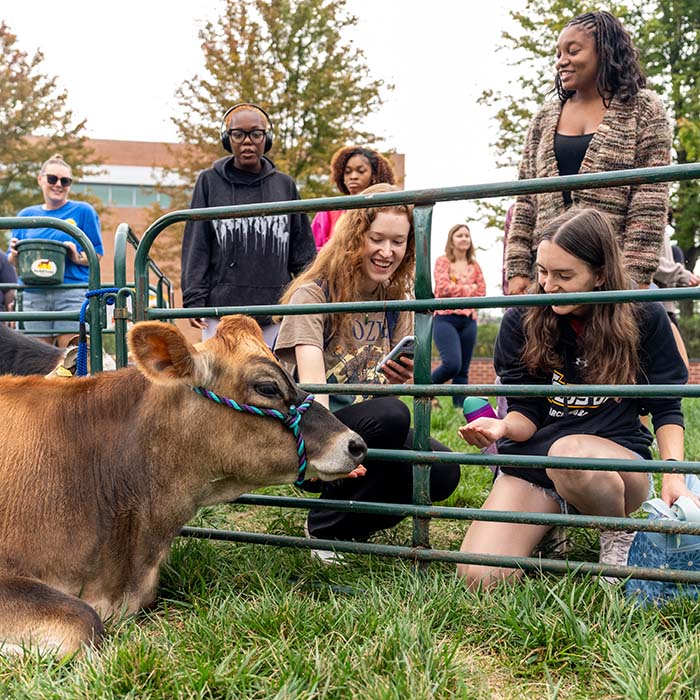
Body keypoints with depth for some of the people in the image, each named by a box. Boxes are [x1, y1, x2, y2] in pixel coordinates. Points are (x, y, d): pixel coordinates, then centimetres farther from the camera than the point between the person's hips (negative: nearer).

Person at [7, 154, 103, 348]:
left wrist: (78, 257, -15)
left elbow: (97, 254, 5)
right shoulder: (26, 215, 17)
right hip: (34, 294, 3)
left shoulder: (83, 211, 7)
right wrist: (15, 253, -6)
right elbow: (12, 262, 17)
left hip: (72, 293, -3)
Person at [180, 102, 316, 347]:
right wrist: (194, 300, -2)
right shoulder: (210, 182, 7)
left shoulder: (285, 185, 11)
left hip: (276, 313, 2)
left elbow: (302, 250, 14)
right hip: (222, 311, -2)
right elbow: (196, 247, 5)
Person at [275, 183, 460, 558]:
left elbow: (386, 383, 11)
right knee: (390, 415, -34)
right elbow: (311, 384, -24)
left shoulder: (395, 302, 8)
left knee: (442, 471, -22)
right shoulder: (313, 294, -10)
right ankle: (324, 530, -13)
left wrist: (401, 378, -15)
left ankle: (351, 528, 5)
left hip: (371, 430, 5)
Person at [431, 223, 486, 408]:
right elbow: (443, 288, -10)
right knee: (452, 364, -20)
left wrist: (457, 289, -3)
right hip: (445, 318, -5)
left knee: (463, 370, 3)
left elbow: (482, 293, 9)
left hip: (469, 320, 5)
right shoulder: (443, 261, 3)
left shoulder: (474, 266, 15)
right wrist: (470, 288, -3)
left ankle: (460, 407, 5)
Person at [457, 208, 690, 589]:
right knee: (479, 578, -21)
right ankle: (552, 531, 14)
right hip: (531, 461, 2)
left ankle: (619, 536, -6)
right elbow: (526, 413, 0)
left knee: (569, 451, -41)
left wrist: (674, 474, -16)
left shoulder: (644, 318, -5)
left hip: (621, 461, -2)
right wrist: (504, 427, -24)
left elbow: (666, 409, 1)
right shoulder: (521, 321, -3)